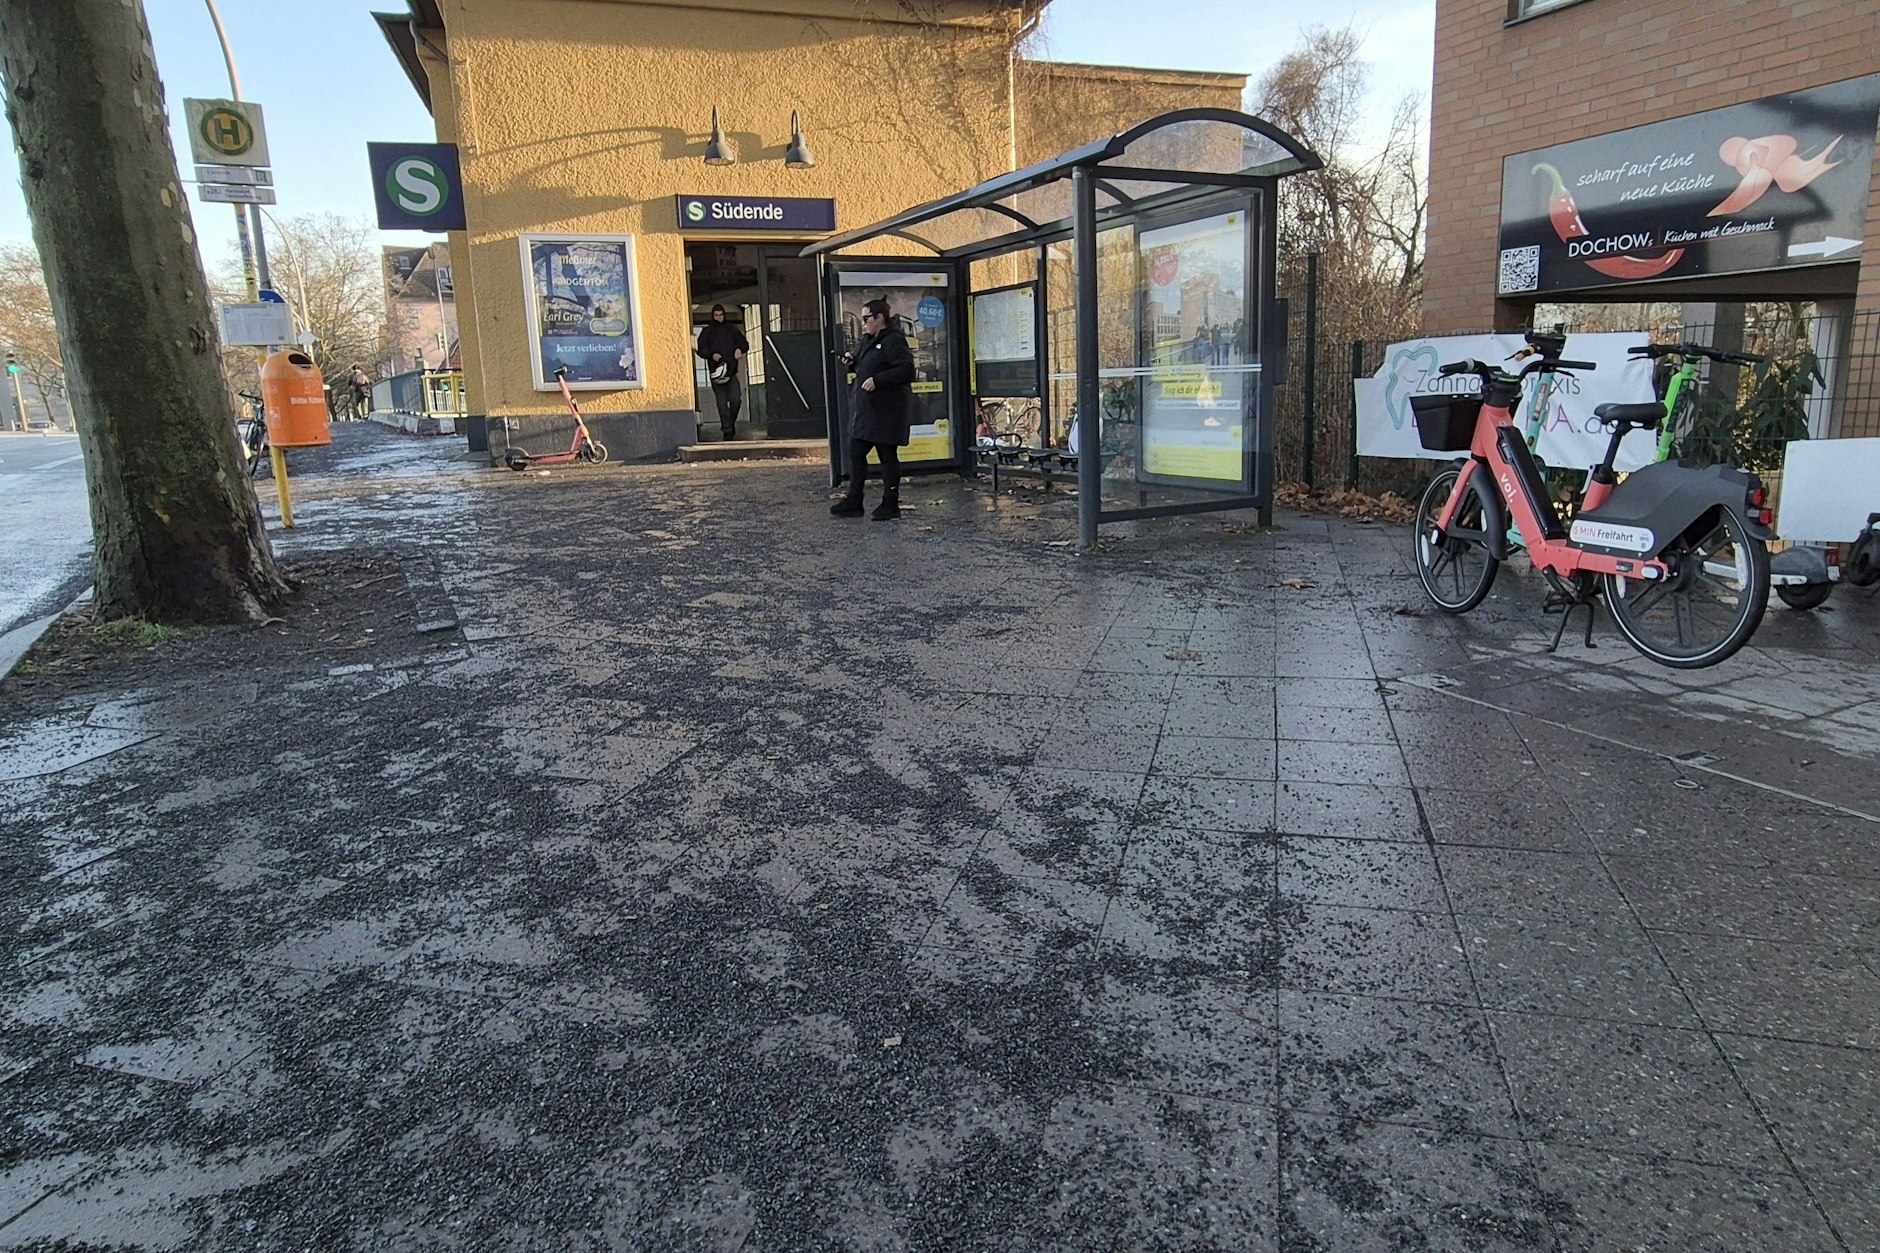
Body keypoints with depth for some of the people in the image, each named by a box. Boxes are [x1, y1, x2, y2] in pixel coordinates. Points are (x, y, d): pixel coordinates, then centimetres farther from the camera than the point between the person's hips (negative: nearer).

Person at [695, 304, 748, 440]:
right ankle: (727, 431, -1)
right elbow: (701, 349, 3)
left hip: (731, 371, 1)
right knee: (722, 402, -3)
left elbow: (744, 343, 15)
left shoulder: (731, 329, 12)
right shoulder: (707, 332, 8)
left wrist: (739, 349, -7)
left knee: (736, 399, -12)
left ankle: (731, 423, 12)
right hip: (716, 371, -1)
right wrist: (712, 355, -15)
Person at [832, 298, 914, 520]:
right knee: (855, 451, 8)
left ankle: (890, 505, 9)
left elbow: (906, 370, -22)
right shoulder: (869, 340, 16)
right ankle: (853, 502, 14)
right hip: (865, 408, 10)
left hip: (886, 410, -10)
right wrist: (852, 361, 8)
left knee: (887, 455, -1)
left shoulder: (893, 340, -13)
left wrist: (876, 380, -25)